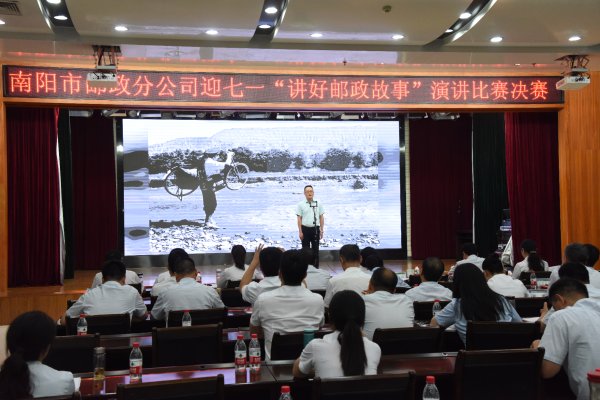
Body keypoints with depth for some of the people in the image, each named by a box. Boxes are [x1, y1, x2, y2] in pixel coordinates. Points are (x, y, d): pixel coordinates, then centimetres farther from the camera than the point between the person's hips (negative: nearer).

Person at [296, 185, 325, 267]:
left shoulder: (318, 204, 5)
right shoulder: (300, 205, 0)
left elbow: (321, 217, 7)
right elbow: (299, 219, -2)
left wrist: (322, 230, 2)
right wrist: (300, 232, -7)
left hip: (315, 229, 2)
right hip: (305, 229, -1)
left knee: (315, 249, 7)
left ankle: (315, 266, 15)